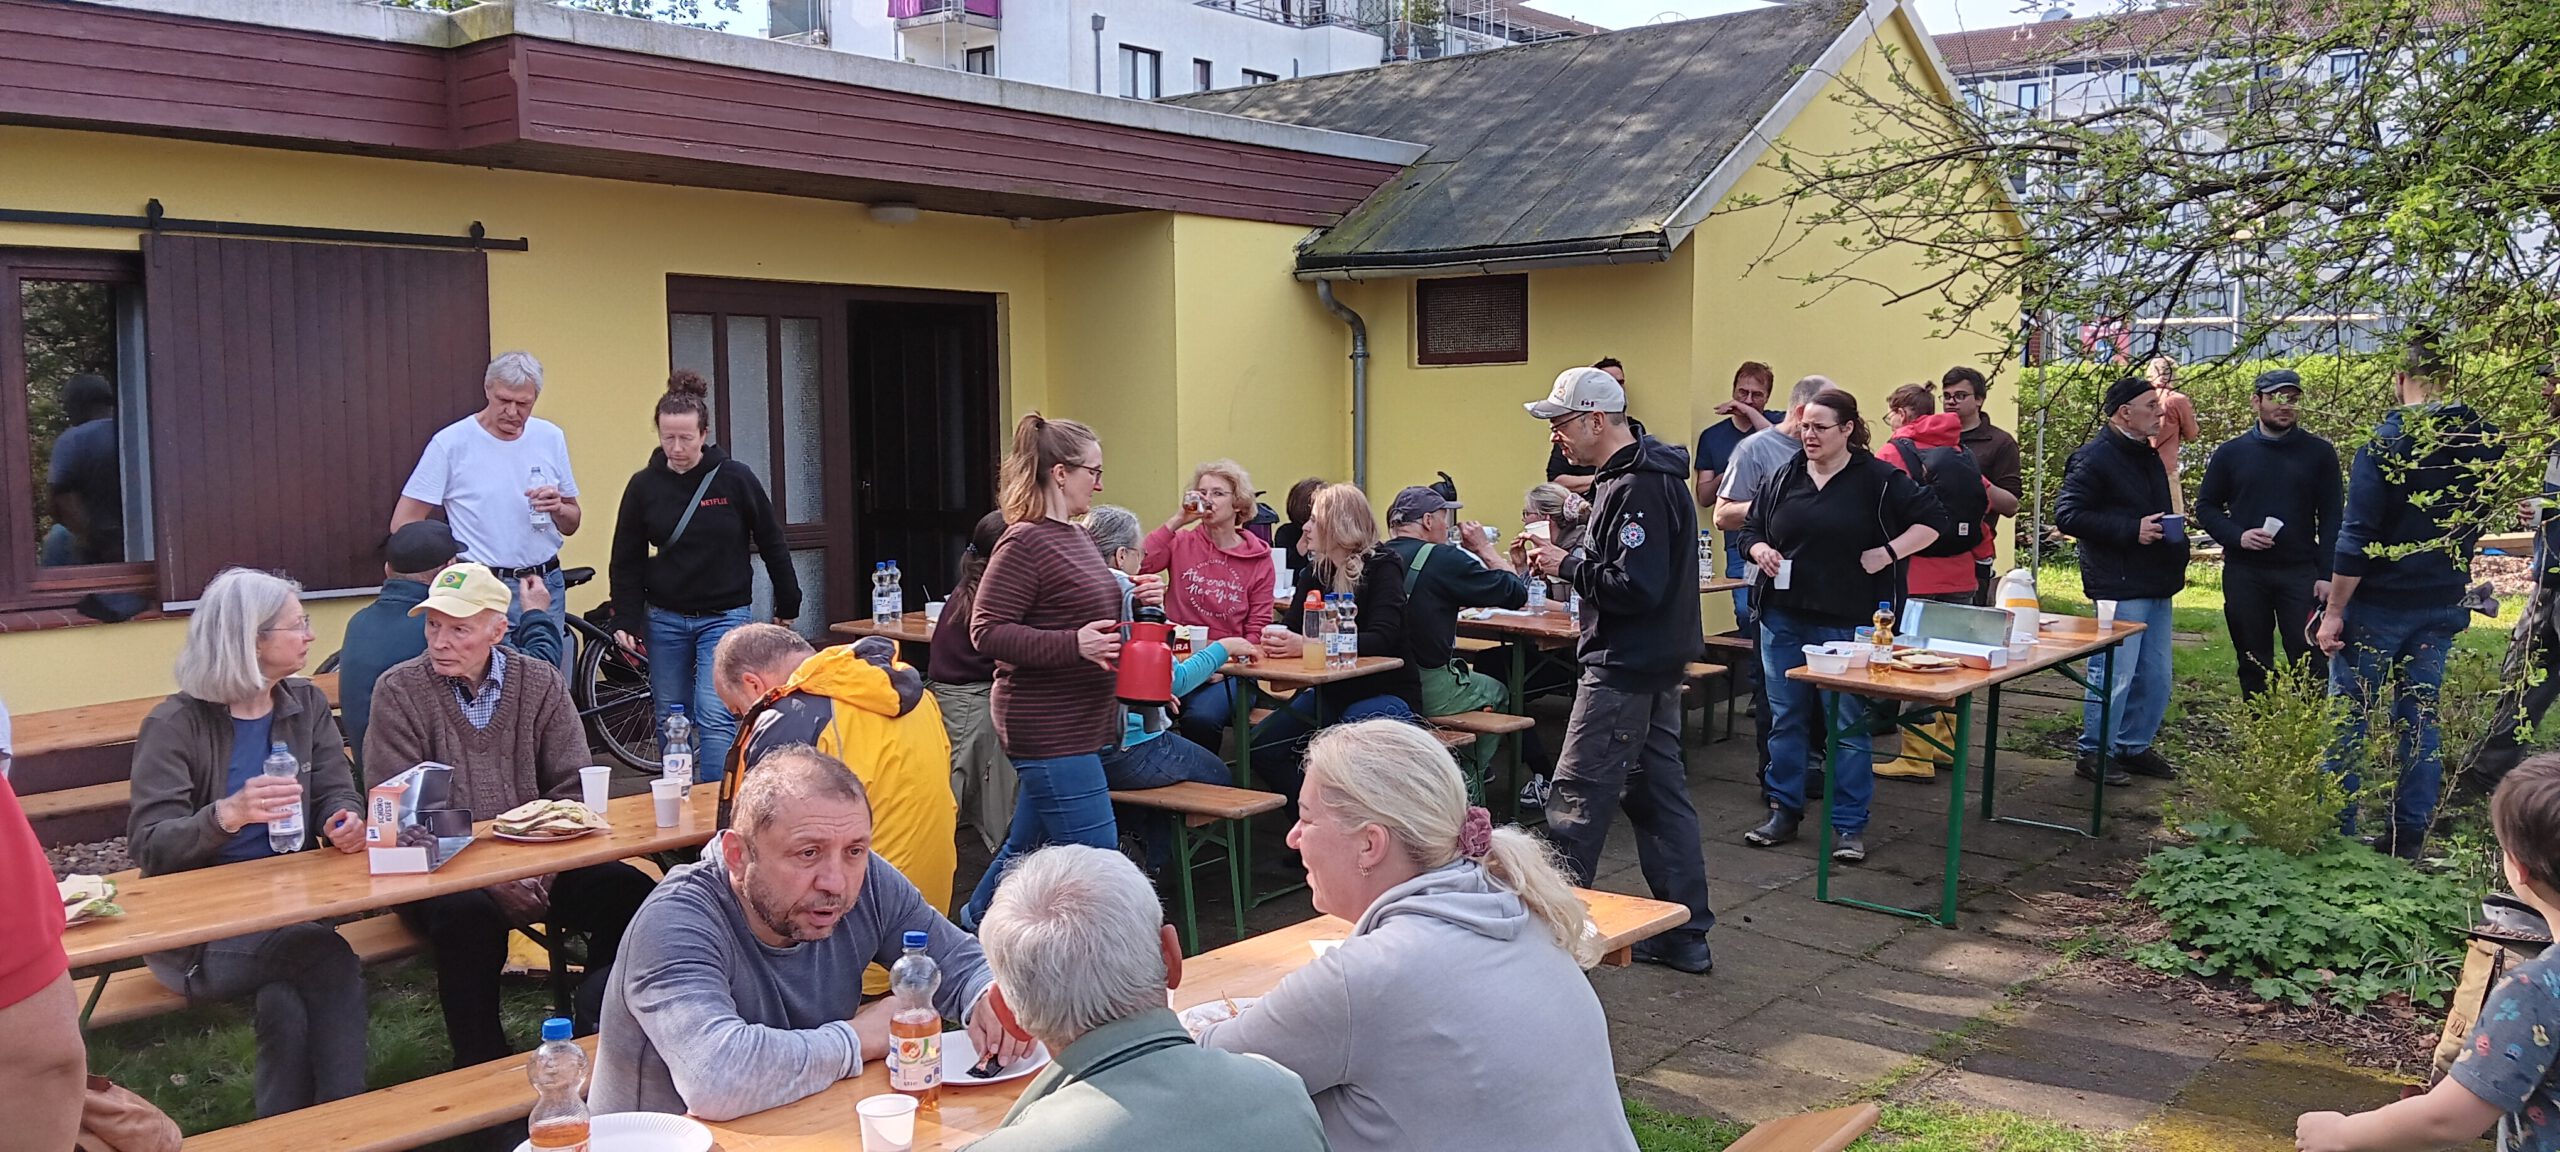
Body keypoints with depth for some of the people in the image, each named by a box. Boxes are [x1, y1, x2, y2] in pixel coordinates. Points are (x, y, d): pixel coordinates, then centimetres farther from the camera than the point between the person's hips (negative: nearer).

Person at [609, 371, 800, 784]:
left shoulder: (736, 479, -7)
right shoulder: (644, 485, -1)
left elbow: (772, 544, 3)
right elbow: (626, 560, 6)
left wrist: (787, 607, 8)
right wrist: (626, 620, -3)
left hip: (724, 617, -3)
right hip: (664, 620, 3)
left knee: (715, 717, -15)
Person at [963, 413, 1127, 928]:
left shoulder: (1073, 536, 14)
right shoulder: (1024, 542, -15)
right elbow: (986, 630, -19)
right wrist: (1074, 645, -27)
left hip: (1077, 724, 10)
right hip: (1049, 728, -10)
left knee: (1027, 848, 19)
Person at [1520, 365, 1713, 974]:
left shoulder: (1638, 489, -19)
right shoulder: (1639, 475, 14)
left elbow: (1635, 587, -26)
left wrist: (1569, 566, -15)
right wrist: (1567, 555, 6)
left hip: (1626, 668, -11)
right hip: (1654, 662, 11)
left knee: (1575, 795, -4)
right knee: (1659, 792, 14)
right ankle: (1686, 935, 20)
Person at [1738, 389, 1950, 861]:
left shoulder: (1879, 479, -4)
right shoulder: (1784, 478, 9)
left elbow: (1933, 521, -2)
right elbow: (1750, 528, 17)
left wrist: (1887, 553, -11)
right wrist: (1759, 549, -5)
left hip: (1847, 624, -4)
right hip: (1784, 619, 4)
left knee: (1847, 724, 2)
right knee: (1786, 719, 10)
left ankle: (1850, 826, 10)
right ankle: (1784, 811, 22)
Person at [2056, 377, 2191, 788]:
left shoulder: (2149, 456, 18)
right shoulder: (2094, 458, -11)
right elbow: (2068, 515, -18)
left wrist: (2171, 535, 13)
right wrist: (2132, 530, -21)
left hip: (2155, 585, 9)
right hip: (2119, 586, -9)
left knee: (2154, 676, 12)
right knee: (2114, 674, -7)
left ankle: (2135, 746, 24)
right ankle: (2095, 753, 4)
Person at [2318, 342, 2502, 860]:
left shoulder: (2385, 444, -17)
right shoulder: (2484, 442, -1)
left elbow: (2356, 539, -18)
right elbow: (2479, 521, 12)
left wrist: (2334, 611, -13)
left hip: (2379, 604, -5)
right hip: (2443, 603, 5)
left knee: (2349, 718, 4)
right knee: (2421, 716, 12)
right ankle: (2411, 834, 17)